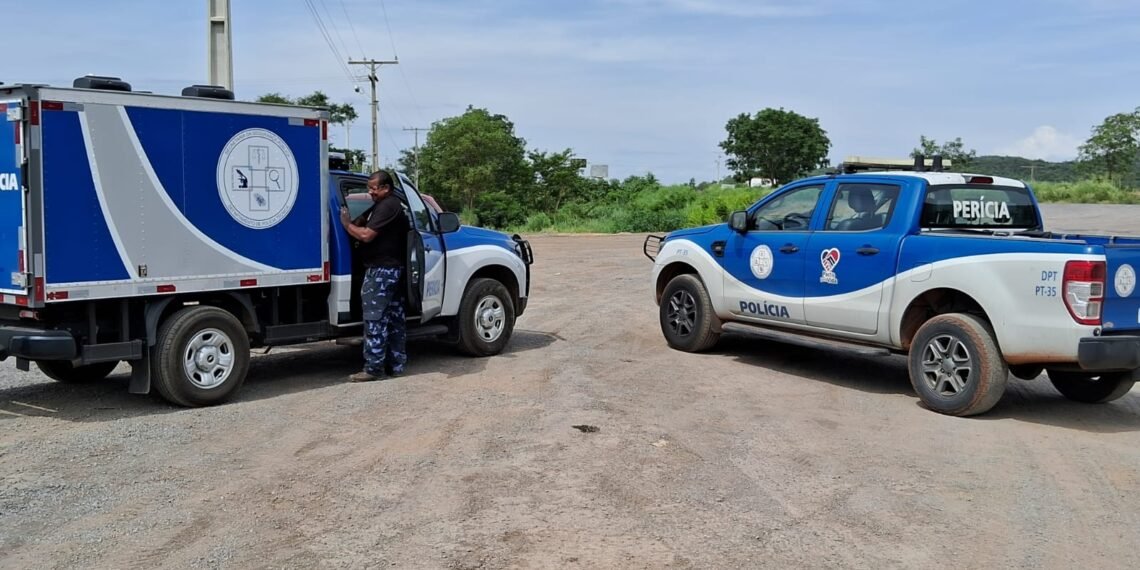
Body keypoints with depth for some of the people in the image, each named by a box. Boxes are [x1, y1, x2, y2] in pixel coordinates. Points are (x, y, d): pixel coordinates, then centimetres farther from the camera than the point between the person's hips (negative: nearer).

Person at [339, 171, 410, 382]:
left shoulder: (387, 207, -15)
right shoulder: (389, 205, 20)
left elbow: (366, 235, -20)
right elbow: (368, 231, 19)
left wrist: (346, 223, -9)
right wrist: (352, 222, 6)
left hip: (381, 269, -11)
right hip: (392, 268, 11)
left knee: (375, 319, -9)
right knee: (394, 318, 12)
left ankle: (374, 368, -7)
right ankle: (396, 363, 17)